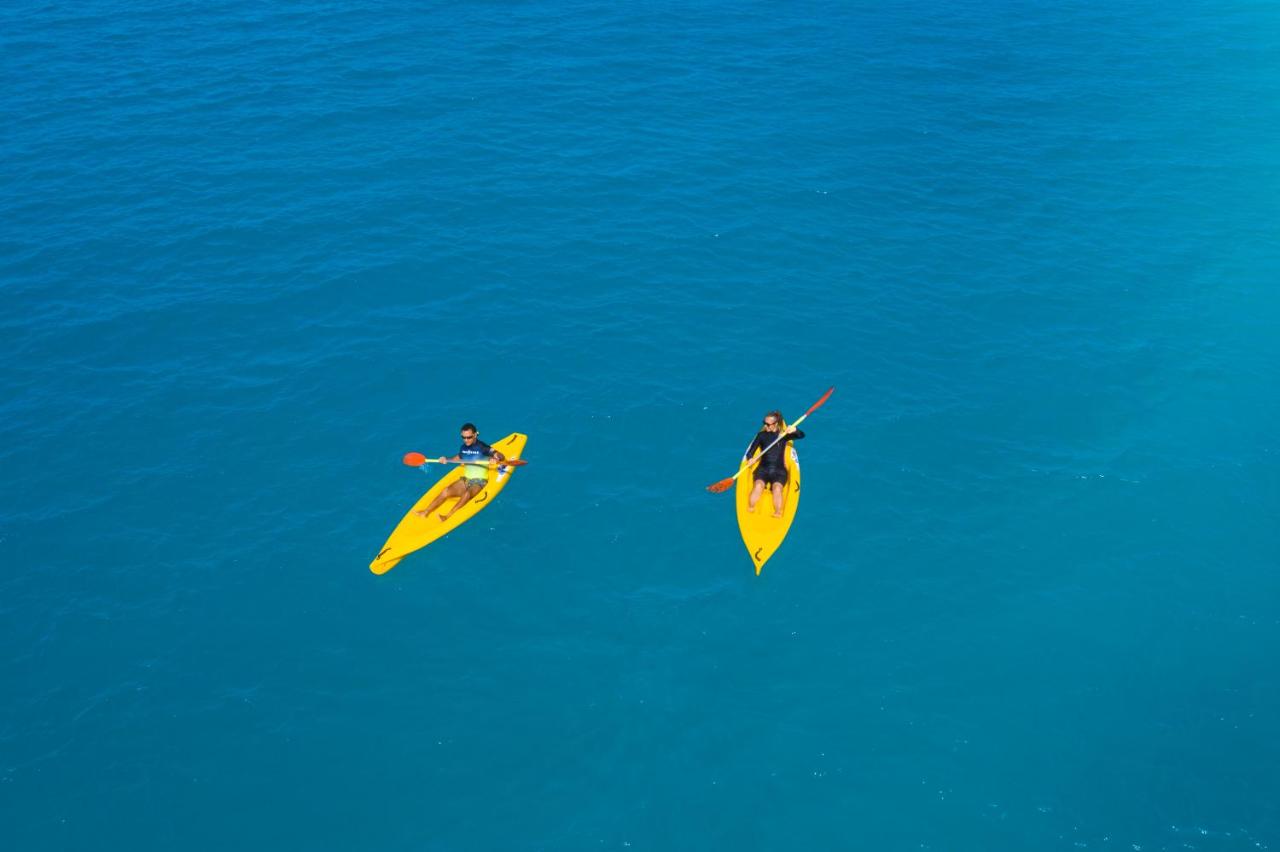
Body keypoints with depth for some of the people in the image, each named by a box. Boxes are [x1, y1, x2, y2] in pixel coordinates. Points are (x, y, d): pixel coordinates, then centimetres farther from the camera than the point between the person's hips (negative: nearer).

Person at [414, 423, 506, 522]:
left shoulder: (482, 447, -10)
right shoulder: (463, 447, 7)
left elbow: (502, 457, -13)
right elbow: (459, 458, 28)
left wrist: (497, 459, -36)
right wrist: (447, 460, 11)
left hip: (479, 481, -6)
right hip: (465, 480, 6)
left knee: (467, 494, -36)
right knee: (446, 491, -19)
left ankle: (447, 516, -43)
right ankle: (425, 512, -23)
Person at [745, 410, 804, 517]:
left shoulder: (783, 435, 7)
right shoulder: (761, 435, 10)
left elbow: (801, 435, -5)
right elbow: (751, 451, 6)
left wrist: (794, 430, -29)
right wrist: (750, 458, -18)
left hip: (779, 470, -1)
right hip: (763, 469, 1)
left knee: (777, 488, -31)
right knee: (758, 485, -31)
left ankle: (778, 514, -34)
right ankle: (750, 510, -35)